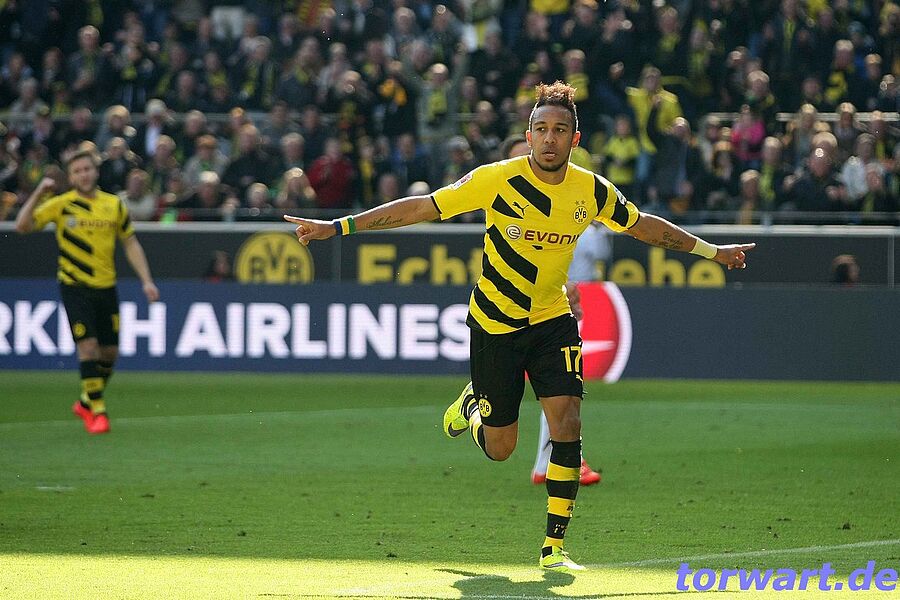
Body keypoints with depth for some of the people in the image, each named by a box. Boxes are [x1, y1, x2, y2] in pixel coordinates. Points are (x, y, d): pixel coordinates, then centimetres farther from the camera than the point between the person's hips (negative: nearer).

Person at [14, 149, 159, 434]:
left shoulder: (114, 205, 4)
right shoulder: (60, 205, -4)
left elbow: (130, 243, 12)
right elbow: (23, 226, -11)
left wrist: (146, 280, 5)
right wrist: (38, 193, -22)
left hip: (106, 287, 4)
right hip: (75, 288, -4)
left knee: (109, 352, 7)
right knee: (88, 346, -15)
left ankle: (87, 402, 29)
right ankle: (97, 410, -5)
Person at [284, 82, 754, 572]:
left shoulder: (593, 191, -7)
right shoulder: (497, 180, -18)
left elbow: (645, 226, 12)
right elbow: (421, 208, -13)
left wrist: (712, 250, 17)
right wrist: (337, 227, -16)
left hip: (553, 319, 2)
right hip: (494, 323, -2)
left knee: (567, 425, -15)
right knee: (500, 448, 3)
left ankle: (554, 546, -5)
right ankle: (473, 404, 40)